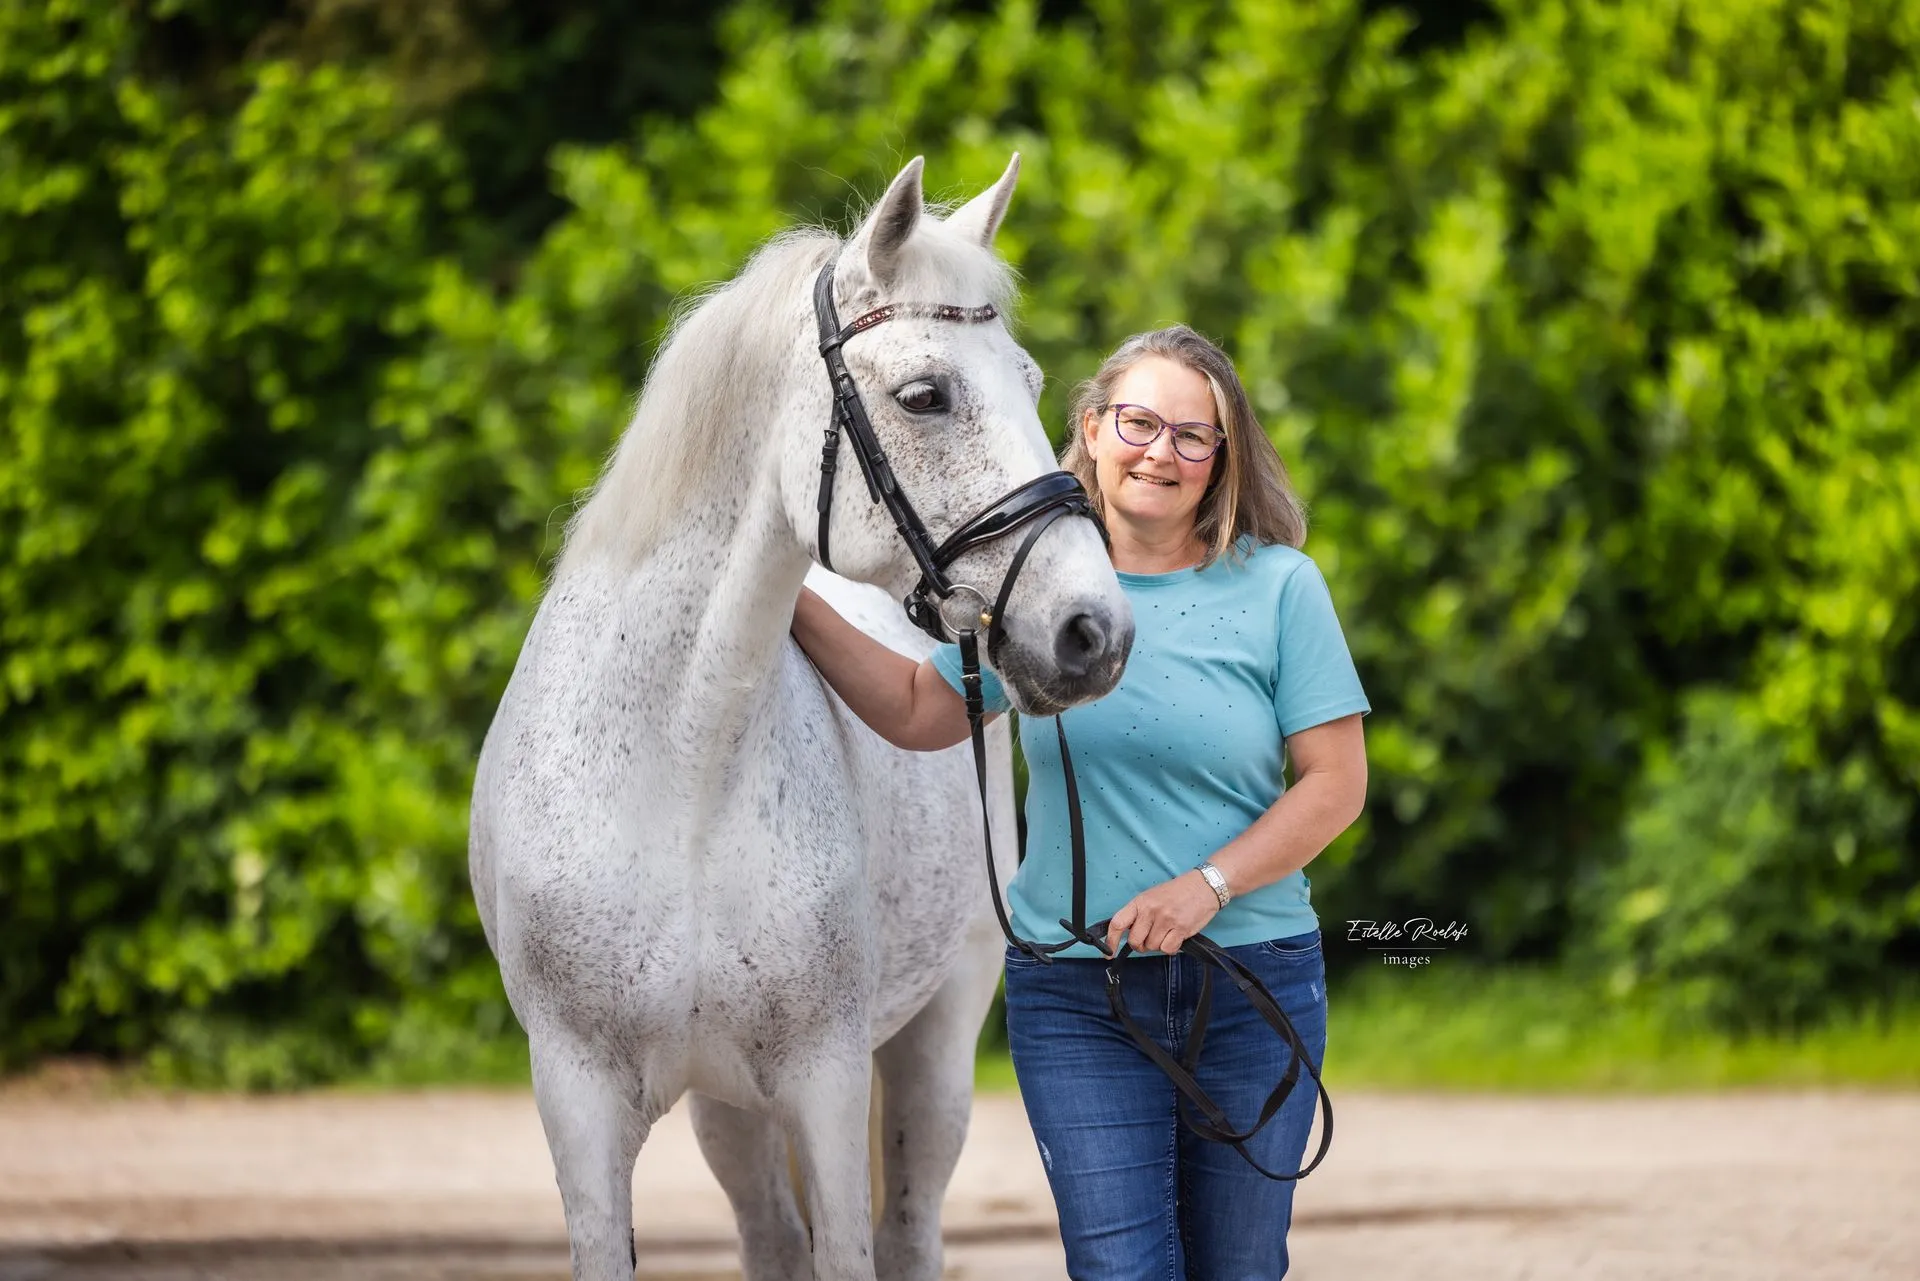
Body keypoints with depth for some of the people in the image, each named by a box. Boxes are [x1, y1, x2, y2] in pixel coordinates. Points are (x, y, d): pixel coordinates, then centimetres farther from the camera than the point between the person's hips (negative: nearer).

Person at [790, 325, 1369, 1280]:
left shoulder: (1279, 586, -3)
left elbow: (1335, 782, -4)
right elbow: (918, 712, 13)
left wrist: (1208, 885, -16)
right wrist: (795, 604, 5)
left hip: (1252, 987, 0)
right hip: (1075, 995, 0)